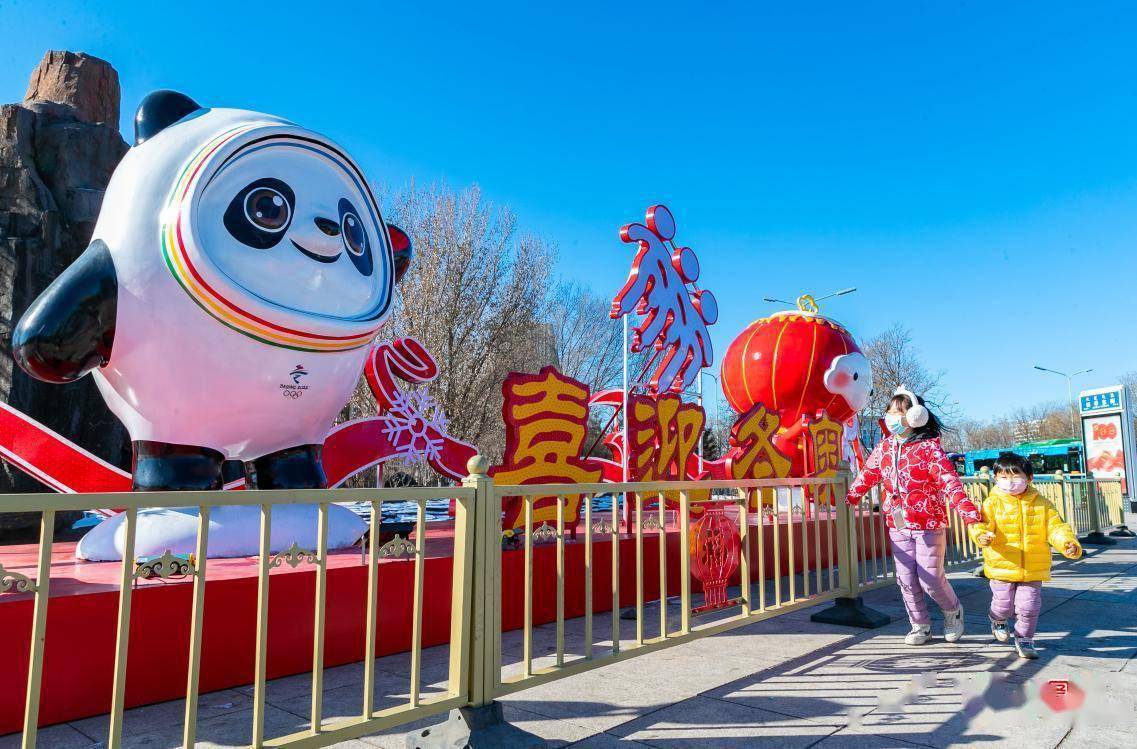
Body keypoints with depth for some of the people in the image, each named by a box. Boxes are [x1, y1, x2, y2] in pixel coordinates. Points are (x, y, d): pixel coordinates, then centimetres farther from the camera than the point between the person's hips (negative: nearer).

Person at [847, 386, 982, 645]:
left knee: (930, 579, -1)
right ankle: (920, 626, 25)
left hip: (929, 524, -5)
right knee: (906, 579, 7)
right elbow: (868, 474, 17)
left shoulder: (929, 448, -11)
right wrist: (849, 498, 19)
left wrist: (968, 511, -30)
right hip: (897, 525, 5)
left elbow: (949, 481, -19)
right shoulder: (884, 447, 5)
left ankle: (953, 611, 30)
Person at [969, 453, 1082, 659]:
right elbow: (981, 523, -17)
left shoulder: (1042, 504, 3)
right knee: (1003, 605, 6)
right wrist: (982, 535, -40)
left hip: (1033, 569, 2)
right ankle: (998, 621, 41)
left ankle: (1024, 639, 25)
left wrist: (1068, 543, -19)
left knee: (1029, 606, 1)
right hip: (1001, 567, -2)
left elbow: (1056, 527, 1)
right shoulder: (993, 503, -6)